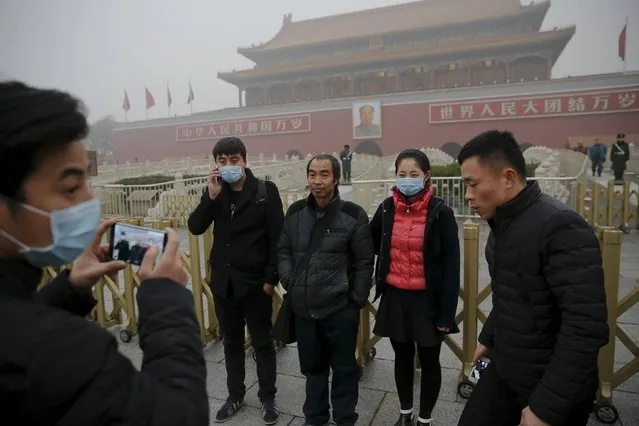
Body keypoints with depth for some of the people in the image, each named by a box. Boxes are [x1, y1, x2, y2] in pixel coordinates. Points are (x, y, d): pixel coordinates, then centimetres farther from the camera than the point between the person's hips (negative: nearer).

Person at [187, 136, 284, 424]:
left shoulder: (265, 190, -8)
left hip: (255, 282, -4)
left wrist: (271, 278, -12)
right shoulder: (215, 191, 4)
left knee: (262, 343, 11)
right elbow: (195, 228, -5)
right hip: (223, 281, 4)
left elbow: (277, 237, -9)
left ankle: (268, 398, 29)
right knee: (231, 342, 18)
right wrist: (211, 196, -18)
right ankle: (235, 395, 37)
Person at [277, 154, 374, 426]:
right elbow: (283, 252, 9)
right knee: (312, 366, 21)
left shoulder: (354, 215, -9)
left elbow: (364, 263, -6)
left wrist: (357, 301, -6)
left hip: (340, 309, -3)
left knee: (344, 368, 13)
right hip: (303, 308, 4)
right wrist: (290, 284, -2)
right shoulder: (295, 212, 2)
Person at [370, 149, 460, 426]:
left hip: (427, 300, -3)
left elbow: (451, 265, -11)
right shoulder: (387, 208, -1)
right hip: (395, 298, 3)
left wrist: (447, 312, -12)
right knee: (402, 357, 19)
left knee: (429, 361, 13)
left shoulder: (440, 212, -12)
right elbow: (372, 243, 17)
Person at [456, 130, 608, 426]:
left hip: (555, 389, -7)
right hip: (503, 370, 8)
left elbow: (586, 327, -27)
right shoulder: (501, 223, 4)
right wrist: (488, 338, 22)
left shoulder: (561, 226, -24)